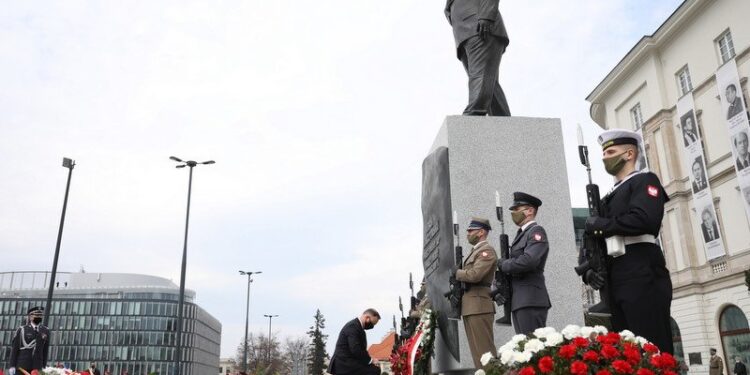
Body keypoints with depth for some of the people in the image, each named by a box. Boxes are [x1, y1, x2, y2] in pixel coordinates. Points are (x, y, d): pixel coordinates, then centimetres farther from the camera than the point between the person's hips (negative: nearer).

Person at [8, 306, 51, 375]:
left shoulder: (46, 331, 8)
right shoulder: (21, 330, 0)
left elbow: (45, 350, 8)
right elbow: (14, 348, -1)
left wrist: (44, 366, 5)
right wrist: (12, 366, -7)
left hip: (37, 367, 2)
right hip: (22, 366, -2)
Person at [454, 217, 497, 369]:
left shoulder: (487, 251, -8)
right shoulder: (475, 252, 21)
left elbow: (474, 275, -20)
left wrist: (454, 272, -7)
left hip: (478, 306, -10)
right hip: (469, 306, 10)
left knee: (484, 350, -9)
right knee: (477, 350, 12)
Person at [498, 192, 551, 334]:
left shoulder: (536, 232, -6)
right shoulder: (521, 234, 20)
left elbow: (528, 261, -22)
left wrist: (503, 265, -8)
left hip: (530, 301, -9)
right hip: (519, 301, 9)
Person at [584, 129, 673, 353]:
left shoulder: (645, 181, 4)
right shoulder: (609, 197, 26)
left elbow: (643, 220, -16)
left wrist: (600, 224, -5)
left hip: (642, 277, -7)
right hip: (615, 282, 8)